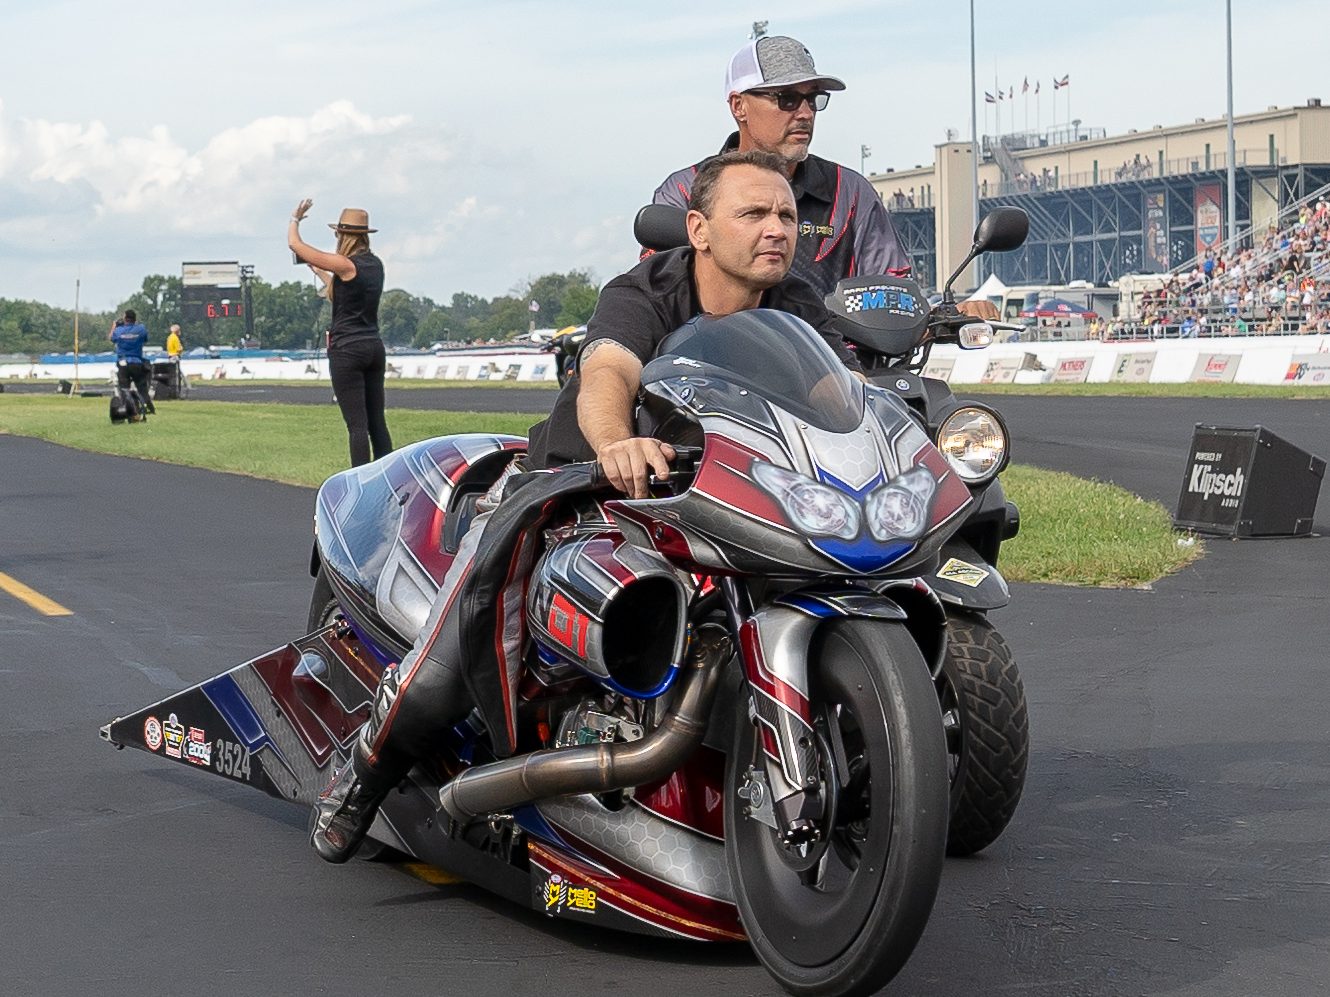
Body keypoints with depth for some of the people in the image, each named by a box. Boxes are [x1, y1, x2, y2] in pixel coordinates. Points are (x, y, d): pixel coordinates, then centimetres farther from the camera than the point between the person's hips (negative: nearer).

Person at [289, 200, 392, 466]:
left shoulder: (345, 265, -13)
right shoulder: (375, 264, 9)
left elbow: (295, 244, -5)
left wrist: (295, 219, 12)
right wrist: (318, 271, 34)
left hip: (347, 350, -7)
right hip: (374, 348, 7)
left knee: (357, 424, -6)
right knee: (377, 422, 10)